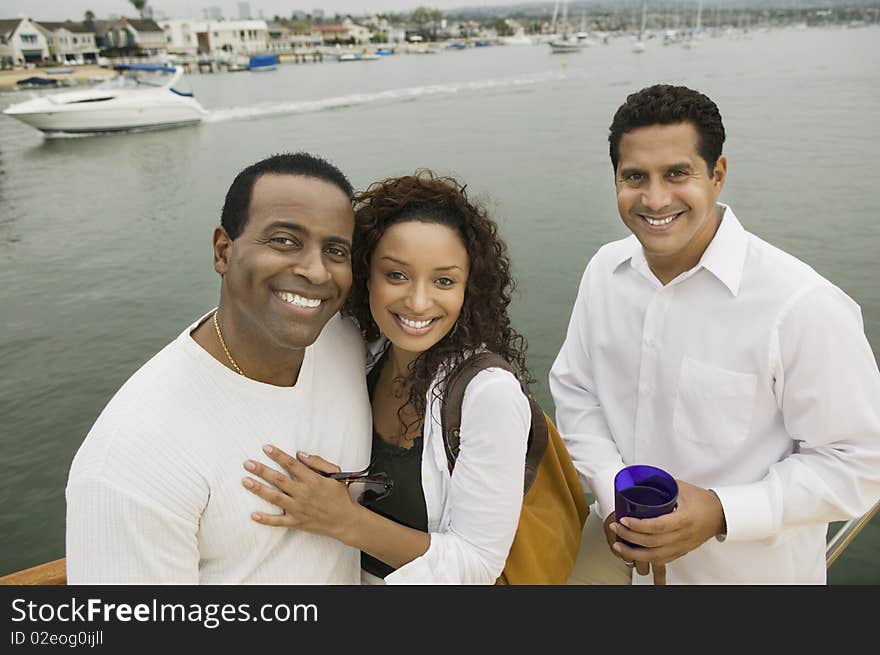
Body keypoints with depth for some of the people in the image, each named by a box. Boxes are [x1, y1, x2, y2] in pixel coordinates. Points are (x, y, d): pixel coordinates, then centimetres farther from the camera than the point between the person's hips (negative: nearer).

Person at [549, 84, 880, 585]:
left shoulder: (802, 304, -23)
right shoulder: (605, 271, -7)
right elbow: (574, 388, 1)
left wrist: (721, 512, -25)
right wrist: (613, 493, -12)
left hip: (745, 568, -3)